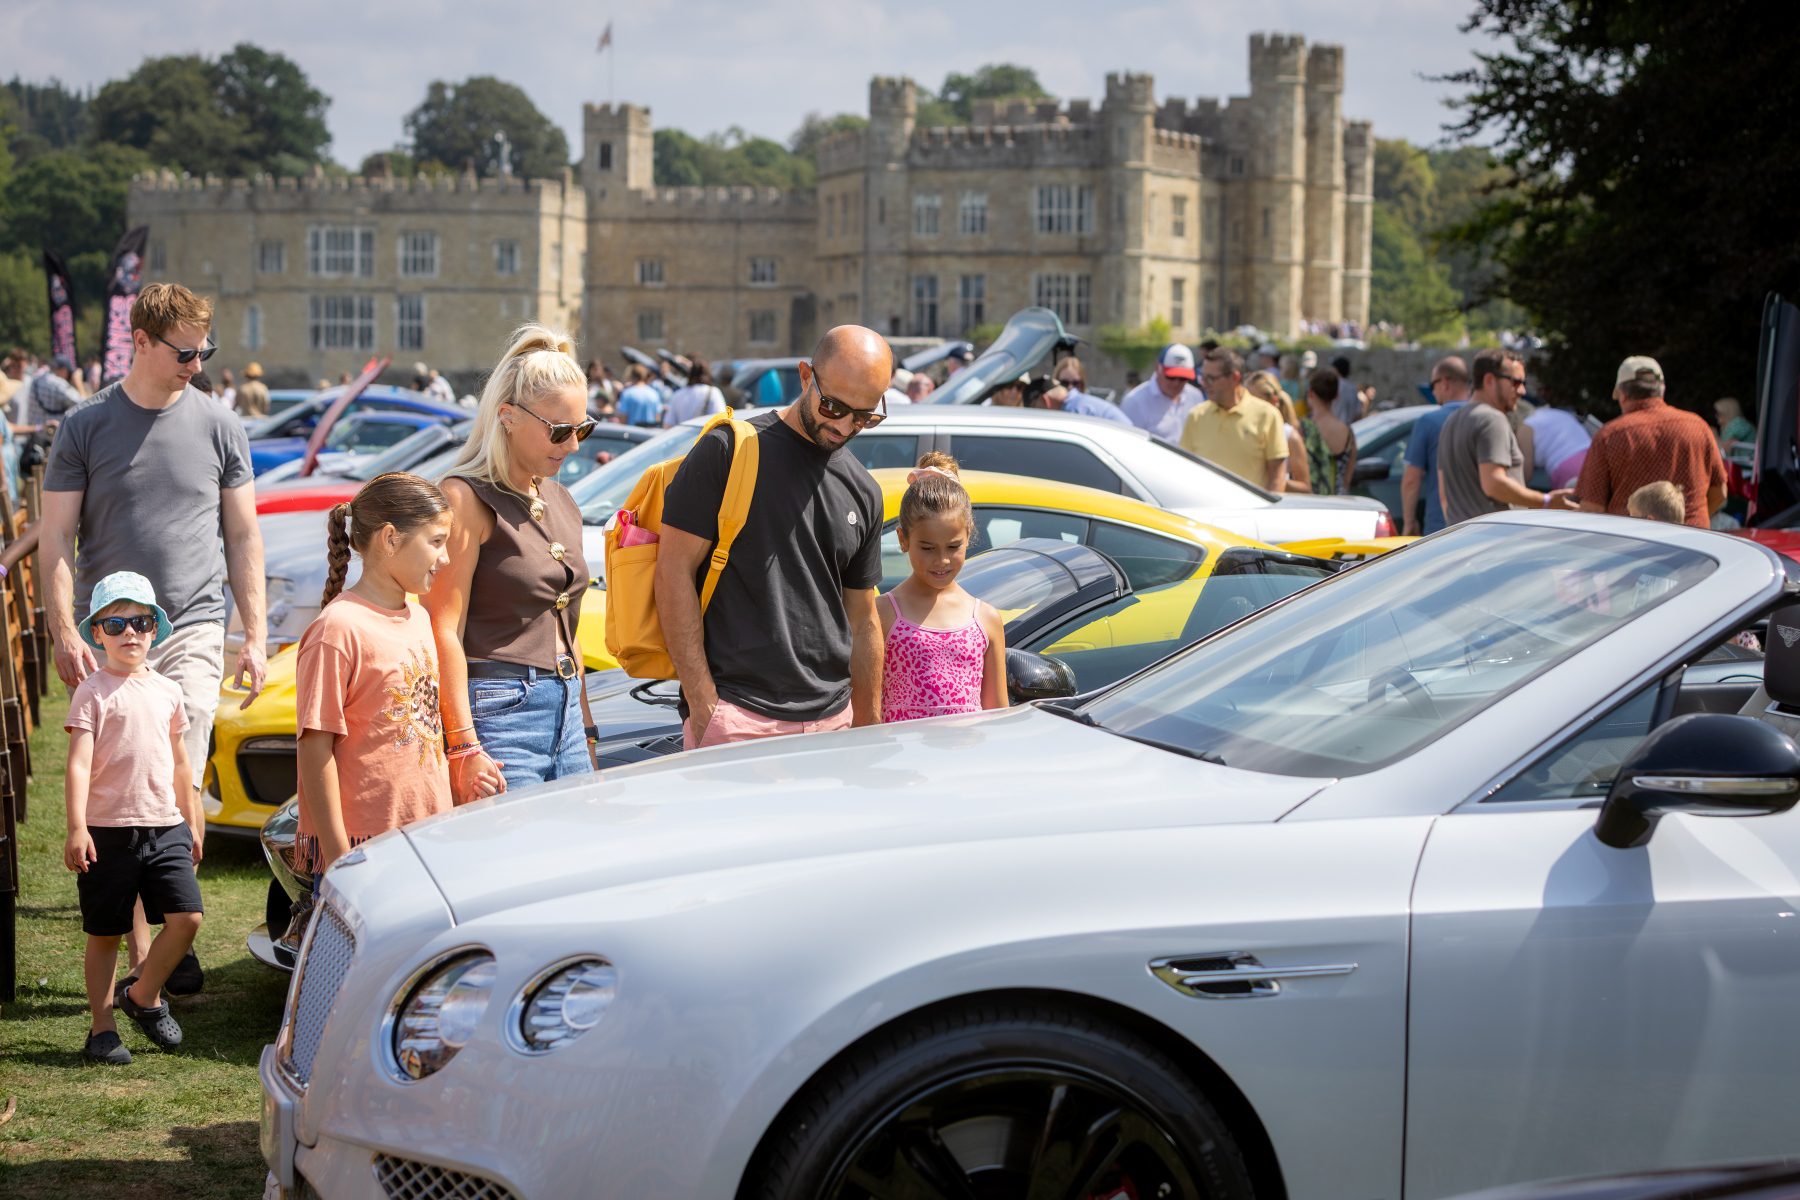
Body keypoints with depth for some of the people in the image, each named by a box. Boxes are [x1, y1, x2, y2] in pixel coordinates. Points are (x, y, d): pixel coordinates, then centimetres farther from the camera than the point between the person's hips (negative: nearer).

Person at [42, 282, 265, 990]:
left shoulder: (219, 428, 8)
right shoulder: (86, 428, 4)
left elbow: (244, 538, 12)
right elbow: (57, 538, 3)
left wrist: (256, 636, 7)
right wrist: (64, 631, -9)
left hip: (193, 630, 0)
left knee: (182, 792, -8)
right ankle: (140, 951, 6)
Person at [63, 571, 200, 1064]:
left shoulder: (167, 691, 11)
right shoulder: (93, 691, -5)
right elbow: (78, 763, -13)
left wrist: (192, 821, 24)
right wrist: (77, 828, -22)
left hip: (166, 827, 4)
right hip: (109, 832, -4)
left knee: (187, 917, -8)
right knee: (104, 933, 4)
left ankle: (143, 993, 15)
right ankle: (102, 1027, 17)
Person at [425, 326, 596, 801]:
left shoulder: (561, 502, 17)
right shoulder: (469, 498, -8)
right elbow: (444, 630, -13)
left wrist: (585, 728, 20)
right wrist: (465, 748, -19)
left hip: (564, 714, 8)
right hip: (500, 711, -8)